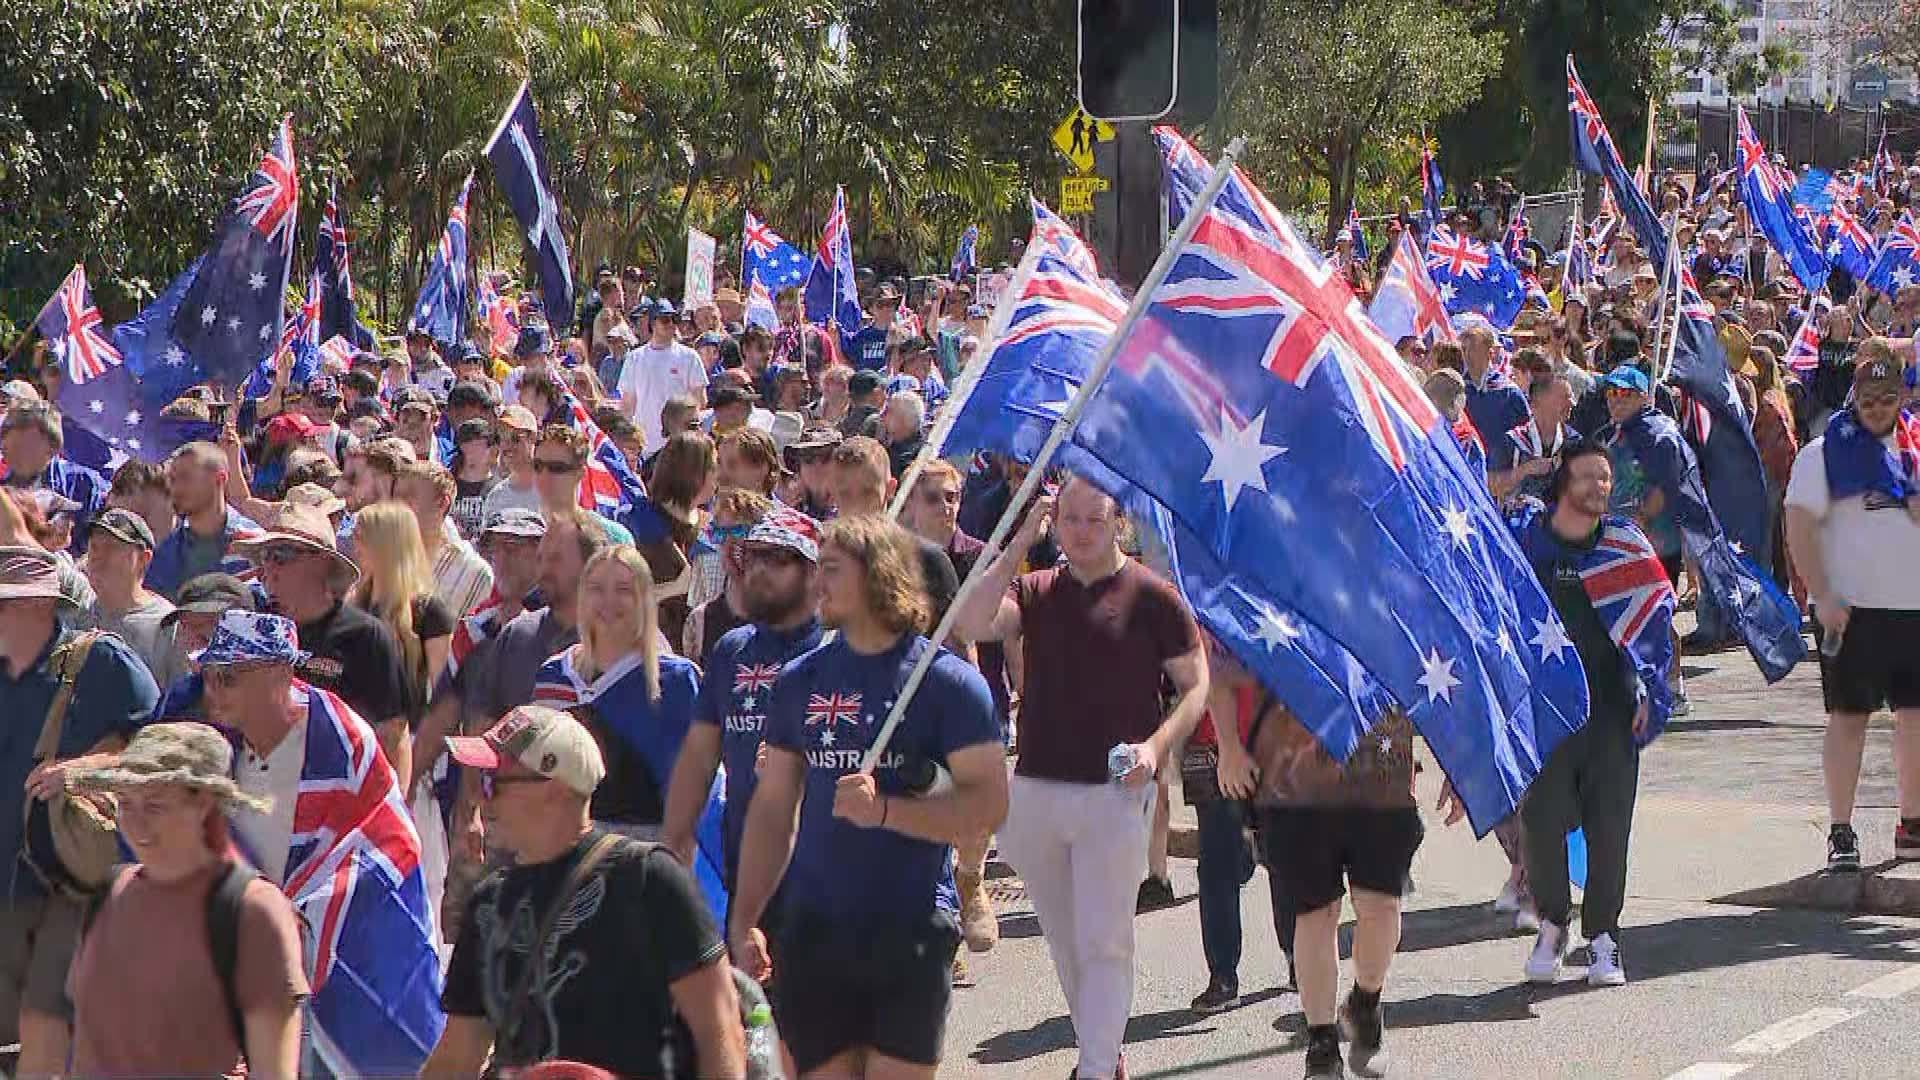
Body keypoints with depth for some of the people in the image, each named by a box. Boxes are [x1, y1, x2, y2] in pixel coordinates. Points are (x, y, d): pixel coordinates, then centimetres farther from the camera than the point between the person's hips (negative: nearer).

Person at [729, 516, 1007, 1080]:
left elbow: (988, 801, -9)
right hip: (813, 930, 4)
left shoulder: (946, 681, -3)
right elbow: (772, 807, 14)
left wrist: (885, 810, -22)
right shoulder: (801, 680, 11)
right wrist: (744, 921, 7)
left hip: (910, 931, -4)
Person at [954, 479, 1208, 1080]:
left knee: (1104, 944, -6)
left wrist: (1157, 744, -14)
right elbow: (973, 624, -9)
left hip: (1116, 792, -5)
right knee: (1065, 941, 13)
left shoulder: (1151, 596, -1)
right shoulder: (1035, 591, 9)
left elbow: (1195, 684, 2)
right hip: (1037, 790, 5)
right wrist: (1018, 546, -10)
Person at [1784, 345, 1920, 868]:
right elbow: (1799, 528, -7)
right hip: (1850, 608, -4)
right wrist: (1822, 598, -14)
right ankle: (1840, 832, 4)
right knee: (1848, 715, -1)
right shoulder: (1825, 452, -2)